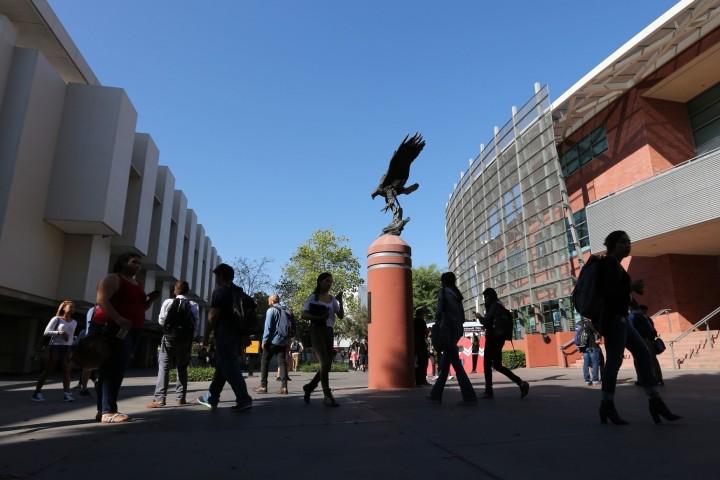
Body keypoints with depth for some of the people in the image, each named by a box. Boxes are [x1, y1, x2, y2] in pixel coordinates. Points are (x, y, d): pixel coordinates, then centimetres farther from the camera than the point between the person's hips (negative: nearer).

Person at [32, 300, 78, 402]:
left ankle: (66, 393, -4)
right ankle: (37, 392, 10)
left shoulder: (74, 322, 12)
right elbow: (46, 332, -8)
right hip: (55, 347, -4)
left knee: (67, 371, -3)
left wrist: (71, 348, 11)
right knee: (48, 370, 0)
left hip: (67, 348, 4)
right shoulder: (56, 319, -2)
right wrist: (59, 332, -21)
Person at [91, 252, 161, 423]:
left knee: (116, 371, 9)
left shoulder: (137, 284, 21)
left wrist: (151, 299, 8)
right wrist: (118, 319, -30)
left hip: (127, 331, 9)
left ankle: (103, 410, 16)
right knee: (111, 369, -13)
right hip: (110, 328, -9)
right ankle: (108, 412, -15)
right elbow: (101, 300, -19)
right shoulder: (113, 279, -5)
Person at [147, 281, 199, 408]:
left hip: (169, 337, -1)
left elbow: (161, 321, 1)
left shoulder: (168, 302, -4)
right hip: (186, 339, 2)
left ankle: (159, 398, -6)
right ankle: (180, 398, 11)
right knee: (182, 368, 11)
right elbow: (196, 324, -2)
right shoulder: (193, 305, -2)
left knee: (164, 367, 1)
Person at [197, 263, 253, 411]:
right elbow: (248, 314, 18)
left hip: (224, 335, -9)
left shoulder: (220, 291, -7)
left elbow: (213, 316, -14)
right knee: (222, 366, 16)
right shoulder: (239, 292, 17)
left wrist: (206, 336, -8)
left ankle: (244, 400, -11)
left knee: (229, 368, -7)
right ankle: (212, 398, 25)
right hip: (237, 334, 9)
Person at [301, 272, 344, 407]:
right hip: (316, 330, -5)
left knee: (327, 365, 7)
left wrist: (340, 301, -8)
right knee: (325, 363, -15)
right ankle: (327, 395, -6)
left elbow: (341, 316, 4)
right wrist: (319, 317, -17)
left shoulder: (332, 299, 12)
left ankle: (309, 387, 28)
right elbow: (304, 315, -4)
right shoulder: (313, 297, 1)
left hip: (329, 331, 6)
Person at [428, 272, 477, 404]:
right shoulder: (457, 294, 17)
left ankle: (469, 396, -12)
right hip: (457, 330, 8)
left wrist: (436, 329, -10)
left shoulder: (443, 292, -4)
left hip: (447, 330, -8)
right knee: (444, 363, 11)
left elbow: (439, 312, -14)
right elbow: (462, 317, 16)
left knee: (456, 363, -9)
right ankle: (436, 394, 15)